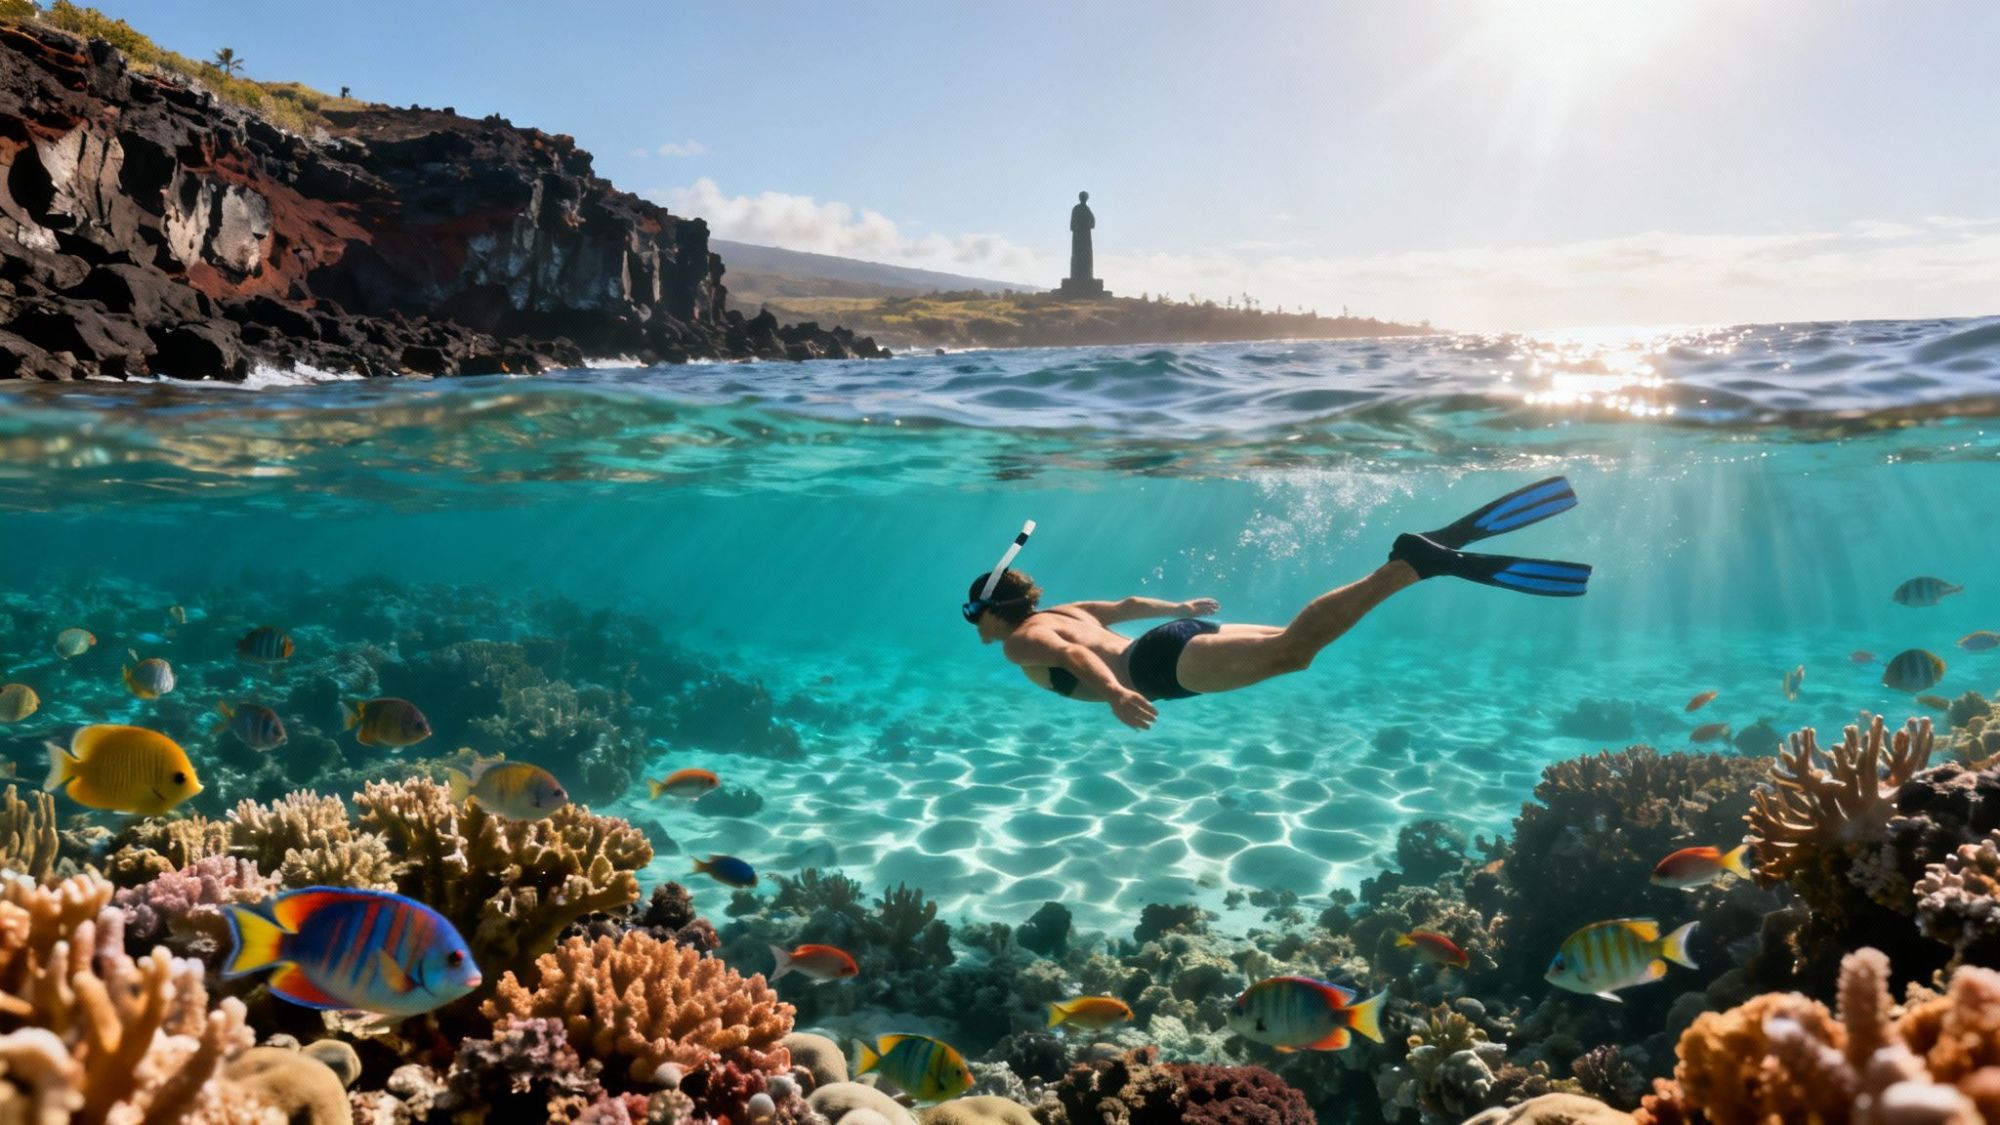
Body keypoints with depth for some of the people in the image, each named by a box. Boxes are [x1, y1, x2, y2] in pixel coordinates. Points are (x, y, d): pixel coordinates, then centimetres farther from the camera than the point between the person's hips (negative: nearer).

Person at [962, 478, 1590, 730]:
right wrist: (1181, 609, 57)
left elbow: (1074, 654, -20)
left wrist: (1115, 694, -37)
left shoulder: (1021, 642, 2)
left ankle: (1415, 562, -37)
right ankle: (1444, 541, -2)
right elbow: (1127, 605, 41)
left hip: (1167, 660, -8)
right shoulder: (1062, 613, 29)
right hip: (1181, 637, 8)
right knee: (1291, 641, 5)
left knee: (1289, 652, -26)